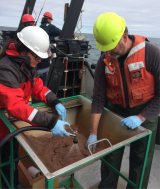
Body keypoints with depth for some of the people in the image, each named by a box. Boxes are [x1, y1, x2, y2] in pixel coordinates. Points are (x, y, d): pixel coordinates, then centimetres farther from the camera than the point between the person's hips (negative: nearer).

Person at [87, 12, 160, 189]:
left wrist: (141, 118, -21)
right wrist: (93, 133, -10)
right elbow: (98, 98, -10)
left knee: (140, 162, 12)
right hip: (116, 113, 2)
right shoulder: (104, 60, -11)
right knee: (110, 158, 11)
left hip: (145, 114, -1)